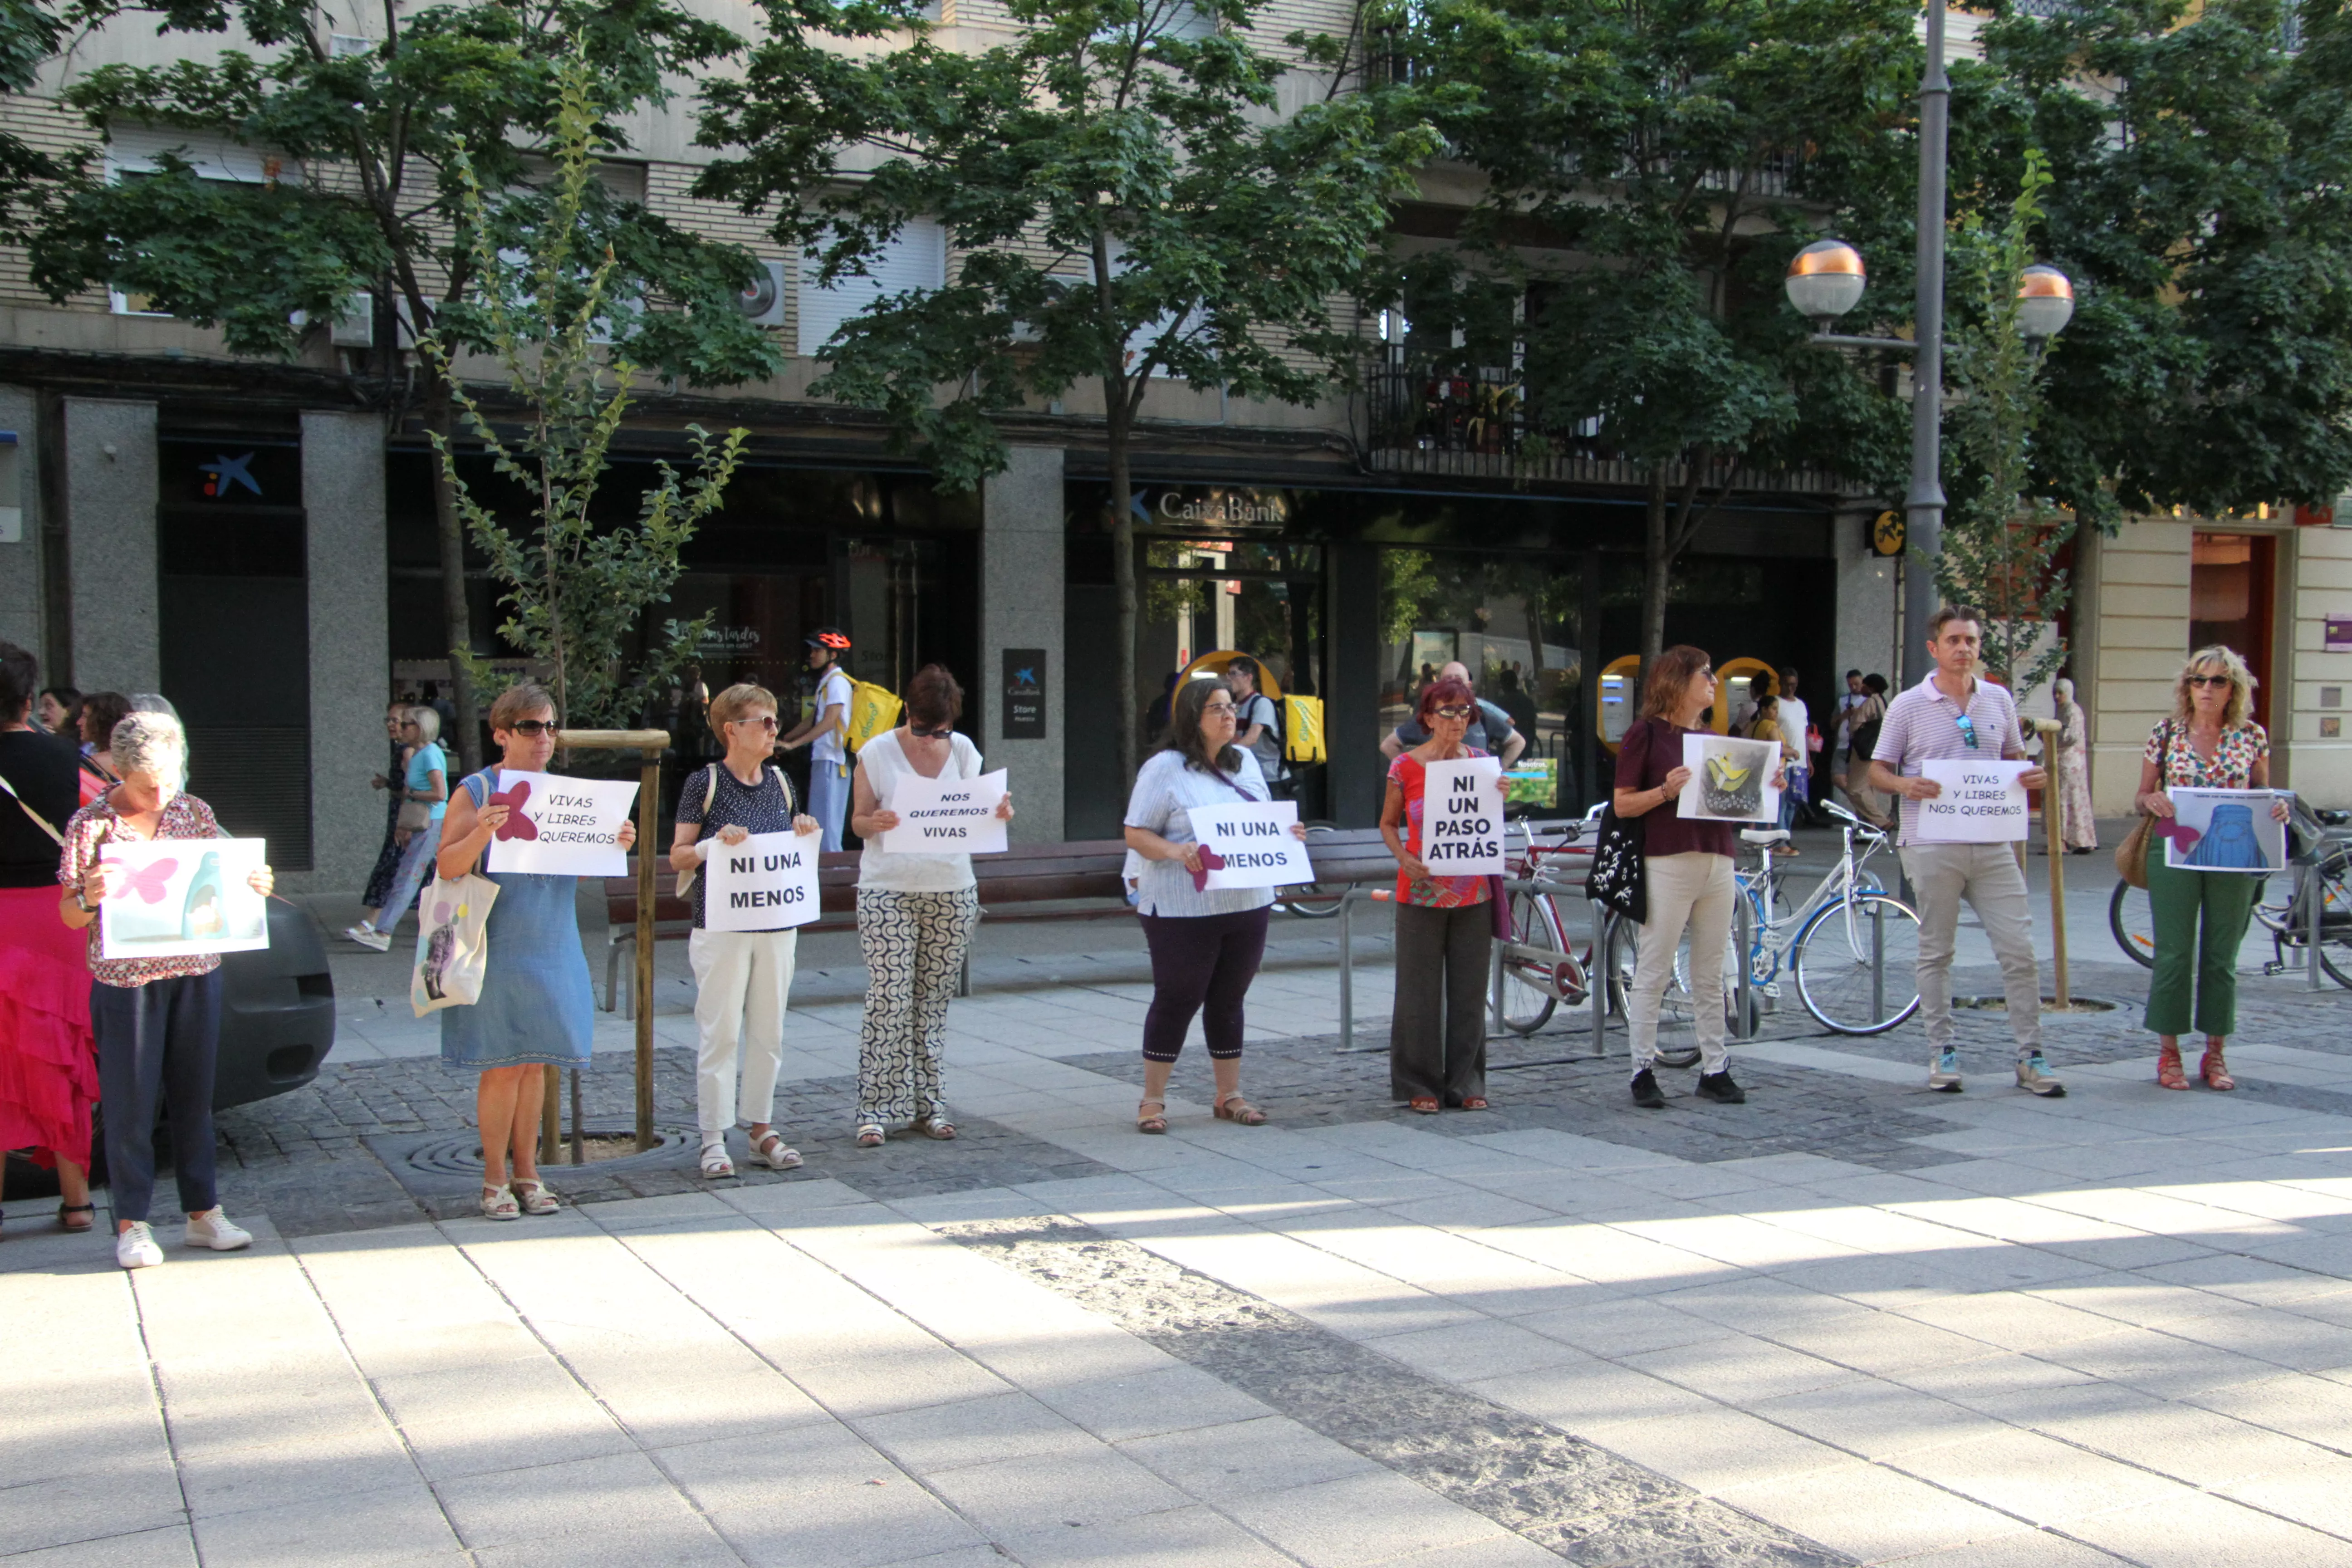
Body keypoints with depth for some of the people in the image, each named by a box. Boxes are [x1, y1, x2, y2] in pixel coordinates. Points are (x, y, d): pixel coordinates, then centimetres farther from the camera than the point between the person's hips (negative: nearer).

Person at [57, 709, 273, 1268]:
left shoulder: (195, 813, 7)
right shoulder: (91, 824, -3)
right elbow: (70, 916, -2)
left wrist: (253, 887, -5)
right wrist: (89, 898, -24)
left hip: (197, 974, 3)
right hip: (126, 979, -3)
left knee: (194, 1097, 9)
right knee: (131, 1104, 1)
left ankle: (202, 1212, 18)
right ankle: (132, 1225, 10)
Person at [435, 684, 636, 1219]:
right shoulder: (475, 792, -5)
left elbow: (580, 870, 15)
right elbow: (446, 867, -10)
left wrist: (614, 847, -3)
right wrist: (479, 834, -27)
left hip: (553, 950, 5)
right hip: (496, 950, -5)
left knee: (534, 1064, 10)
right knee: (502, 1068, -2)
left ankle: (527, 1173, 20)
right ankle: (495, 1180, 10)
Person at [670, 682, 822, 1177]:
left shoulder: (778, 780, 11)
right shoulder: (705, 783, -5)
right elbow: (678, 857, -5)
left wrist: (803, 833, -1)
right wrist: (716, 843, -22)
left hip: (777, 927, 5)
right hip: (721, 928, -5)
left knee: (768, 1031, 9)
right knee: (720, 1033, -3)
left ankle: (762, 1130, 19)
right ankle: (714, 1139, 3)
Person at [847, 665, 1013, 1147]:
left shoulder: (963, 750, 7)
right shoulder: (877, 753, -2)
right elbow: (858, 821, 0)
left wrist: (1000, 813, -10)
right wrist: (877, 823, -22)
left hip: (953, 893, 3)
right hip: (888, 893, -3)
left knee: (934, 1001, 7)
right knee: (889, 1001, -8)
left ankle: (927, 1105, 14)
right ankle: (875, 1109, -2)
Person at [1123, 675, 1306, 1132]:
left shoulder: (1246, 762, 12)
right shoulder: (1165, 768, -8)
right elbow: (1136, 835, -9)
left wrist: (1288, 835, -1)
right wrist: (1176, 851, -27)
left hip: (1247, 904, 6)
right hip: (1183, 910, -6)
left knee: (1229, 999, 13)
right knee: (1177, 1000, 0)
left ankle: (1229, 1095, 23)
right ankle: (1153, 1101, 11)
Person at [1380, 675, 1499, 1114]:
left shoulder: (1481, 761, 6)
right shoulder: (1405, 767, -3)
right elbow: (1388, 823, 6)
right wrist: (1404, 857, -12)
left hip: (1474, 893, 3)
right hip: (1422, 892, -3)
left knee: (1469, 991, 6)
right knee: (1421, 992, 2)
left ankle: (1466, 1083, 17)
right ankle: (1421, 1085, 13)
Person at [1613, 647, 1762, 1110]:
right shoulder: (1647, 734, -2)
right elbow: (1623, 804, -6)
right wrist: (1667, 791, -20)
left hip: (1717, 863, 6)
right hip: (1668, 863, -6)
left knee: (1711, 976, 10)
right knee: (1653, 974, -2)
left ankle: (1715, 1070, 16)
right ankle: (1644, 1072, 4)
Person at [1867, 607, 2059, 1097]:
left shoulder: (1999, 700, 11)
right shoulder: (1908, 706, 1)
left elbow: (2013, 760, 20)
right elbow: (1877, 772, 2)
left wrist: (2031, 778, -3)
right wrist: (1905, 785, -20)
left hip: (1992, 844, 3)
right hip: (1932, 846, -3)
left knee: (2019, 949, -1)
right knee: (1936, 952, 5)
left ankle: (2030, 1056, 7)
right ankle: (1942, 1052, 14)